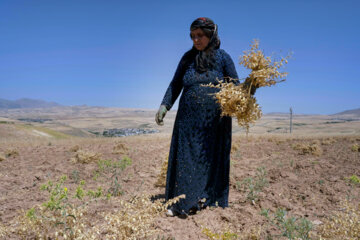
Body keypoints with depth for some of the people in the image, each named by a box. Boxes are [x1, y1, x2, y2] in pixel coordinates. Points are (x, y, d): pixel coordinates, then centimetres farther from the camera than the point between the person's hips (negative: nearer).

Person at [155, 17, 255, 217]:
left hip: (215, 120, -2)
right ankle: (181, 203, 12)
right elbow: (175, 85, 11)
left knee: (212, 158, 5)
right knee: (185, 157, 2)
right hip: (189, 119, 2)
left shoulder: (223, 57, 3)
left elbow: (235, 86, 2)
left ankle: (210, 200, 17)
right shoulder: (188, 58, 10)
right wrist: (164, 106, 0)